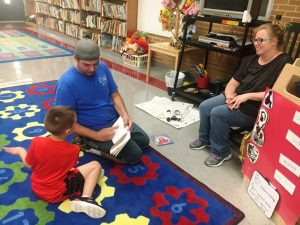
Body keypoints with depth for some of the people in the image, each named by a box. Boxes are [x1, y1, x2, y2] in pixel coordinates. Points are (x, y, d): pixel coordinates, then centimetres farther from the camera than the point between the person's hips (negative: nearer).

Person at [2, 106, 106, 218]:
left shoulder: (37, 142, -21)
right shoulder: (73, 150, -24)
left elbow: (29, 164, -5)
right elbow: (70, 168, -5)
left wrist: (19, 150, 14)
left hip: (37, 190, 4)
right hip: (58, 194, -4)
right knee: (96, 165, -3)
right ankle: (85, 199, -12)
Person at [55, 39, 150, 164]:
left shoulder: (102, 67, -6)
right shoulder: (66, 83, -24)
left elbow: (114, 94, 3)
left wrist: (124, 114, -16)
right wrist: (97, 135, -26)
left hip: (115, 119, 7)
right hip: (93, 130, -7)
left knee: (144, 141, 16)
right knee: (134, 155, -12)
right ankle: (91, 146, 3)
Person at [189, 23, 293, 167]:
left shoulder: (284, 63, -12)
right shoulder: (250, 60, 10)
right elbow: (232, 83, 8)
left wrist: (247, 96, -24)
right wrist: (230, 96, -14)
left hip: (257, 108, -7)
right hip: (235, 97, 8)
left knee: (217, 113, -25)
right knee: (204, 106, -8)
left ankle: (221, 152, -3)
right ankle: (204, 139, 16)